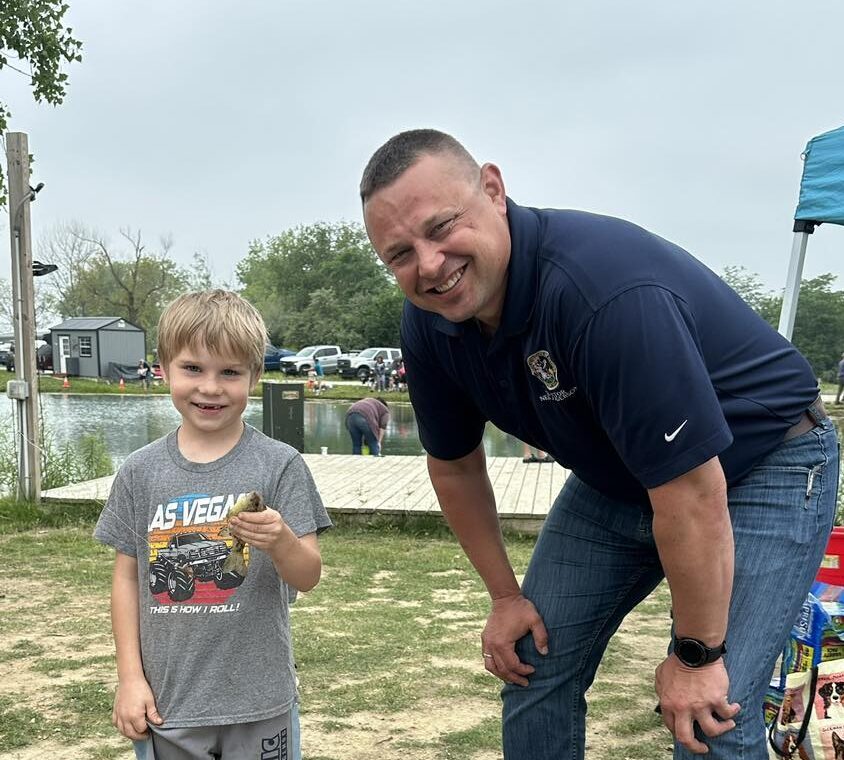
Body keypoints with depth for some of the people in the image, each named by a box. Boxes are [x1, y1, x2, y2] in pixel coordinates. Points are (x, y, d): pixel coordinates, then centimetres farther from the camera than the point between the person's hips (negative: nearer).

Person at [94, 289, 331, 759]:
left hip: (258, 702, -1)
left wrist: (280, 540, -28)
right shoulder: (141, 472, -1)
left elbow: (308, 577, -7)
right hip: (167, 699, 2)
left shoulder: (279, 465, -7)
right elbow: (127, 576, 5)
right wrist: (130, 677, 2)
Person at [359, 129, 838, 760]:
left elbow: (692, 493, -32)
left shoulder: (607, 290, -37)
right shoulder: (428, 323, -12)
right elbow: (456, 466, 4)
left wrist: (697, 655, -21)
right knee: (535, 667, 7)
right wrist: (505, 596, 8)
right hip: (614, 479, 7)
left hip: (761, 468, -6)